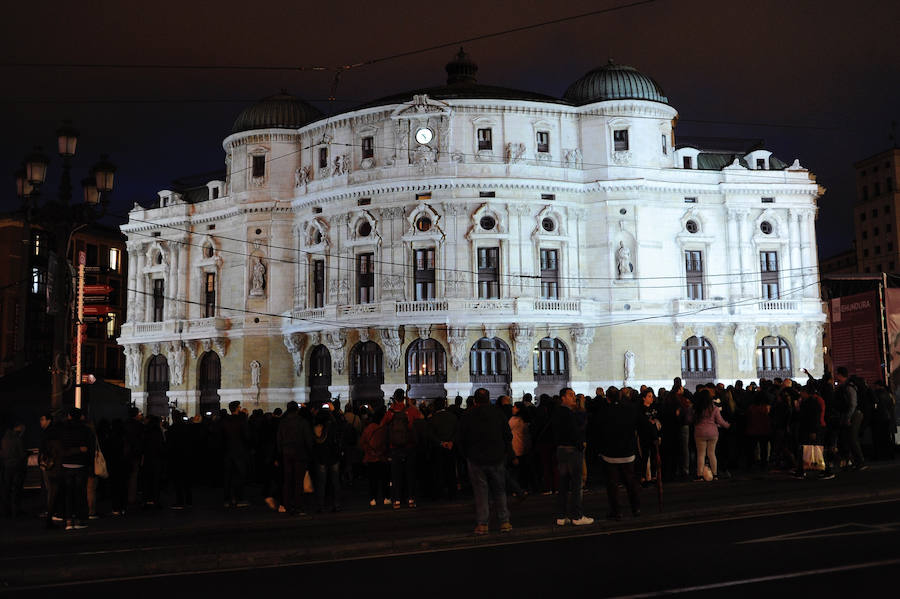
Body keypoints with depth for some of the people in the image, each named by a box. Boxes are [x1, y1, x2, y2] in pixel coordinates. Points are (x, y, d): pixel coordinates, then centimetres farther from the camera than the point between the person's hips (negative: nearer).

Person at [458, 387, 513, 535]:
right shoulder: (498, 414, 0)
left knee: (480, 492, 3)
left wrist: (466, 456, 13)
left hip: (476, 461, -1)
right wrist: (507, 453, 13)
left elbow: (462, 440, 1)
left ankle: (482, 524, 2)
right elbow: (508, 436, 3)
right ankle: (504, 522, 9)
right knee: (500, 491, 10)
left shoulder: (468, 416, -3)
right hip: (497, 459, 1)